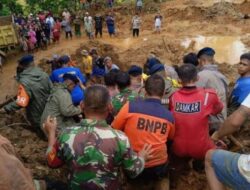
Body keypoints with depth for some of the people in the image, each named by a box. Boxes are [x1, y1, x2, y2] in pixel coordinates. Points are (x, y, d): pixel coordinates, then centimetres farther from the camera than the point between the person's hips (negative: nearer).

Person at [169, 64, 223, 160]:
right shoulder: (208, 95, -17)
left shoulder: (173, 97, -11)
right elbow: (218, 109, 6)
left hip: (178, 149, 3)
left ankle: (185, 160, 14)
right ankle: (199, 161, 7)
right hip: (201, 150, -2)